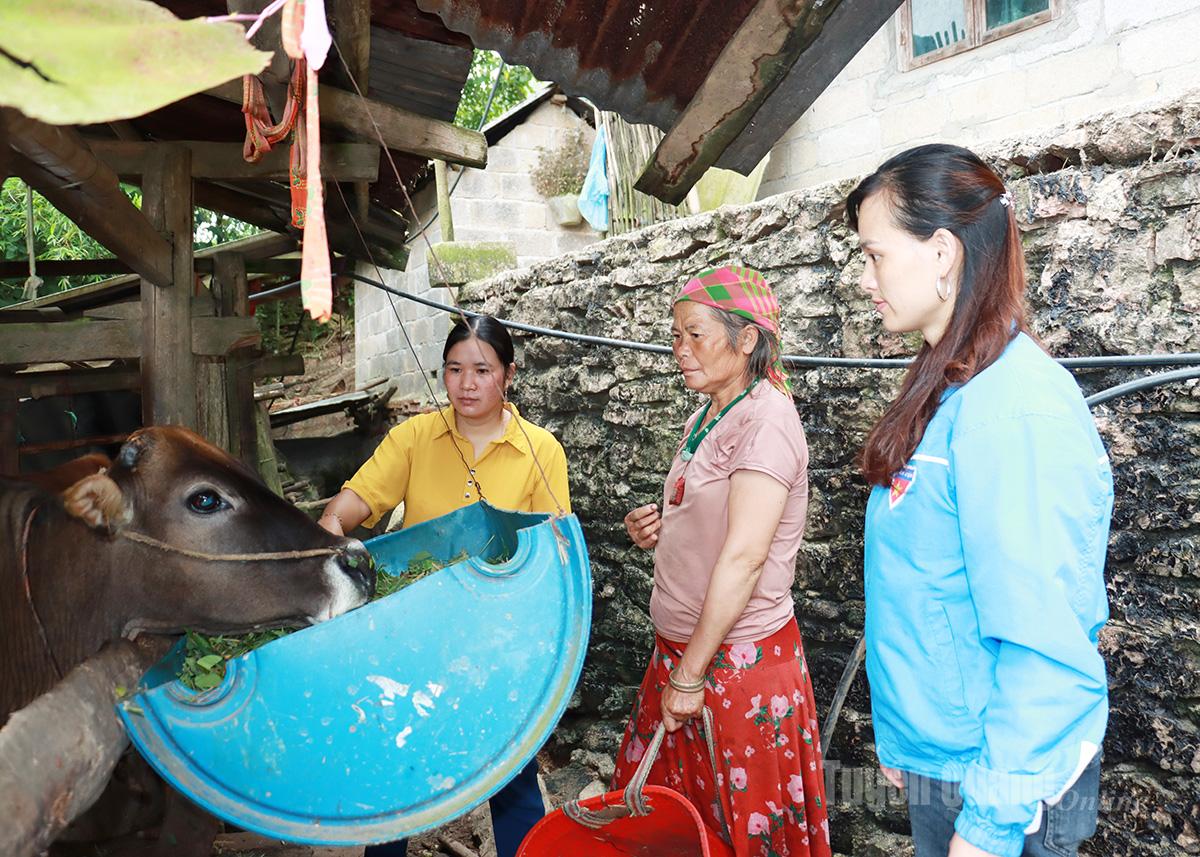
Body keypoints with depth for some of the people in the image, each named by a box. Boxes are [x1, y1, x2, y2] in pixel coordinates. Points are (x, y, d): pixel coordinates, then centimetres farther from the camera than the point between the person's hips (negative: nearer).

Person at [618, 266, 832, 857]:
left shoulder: (766, 417, -17)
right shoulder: (705, 418, 10)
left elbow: (744, 555, -23)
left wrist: (692, 674, -20)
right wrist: (658, 530, 1)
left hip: (739, 659, -8)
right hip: (682, 651, 8)